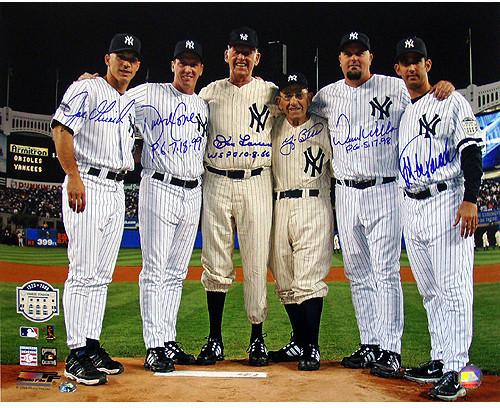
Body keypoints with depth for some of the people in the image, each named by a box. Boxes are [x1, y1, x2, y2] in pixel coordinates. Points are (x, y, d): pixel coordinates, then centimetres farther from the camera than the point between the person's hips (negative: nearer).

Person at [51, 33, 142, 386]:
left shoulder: (131, 104, 20)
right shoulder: (86, 89, -2)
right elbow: (61, 130, -12)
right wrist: (73, 176, -19)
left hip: (117, 190, 8)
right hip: (87, 185, -8)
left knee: (102, 275, 9)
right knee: (83, 272, -9)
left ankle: (92, 346, 17)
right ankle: (77, 355, -4)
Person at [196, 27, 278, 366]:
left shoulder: (271, 93, 8)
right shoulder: (209, 93, 12)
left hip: (256, 184, -1)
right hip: (216, 184, 1)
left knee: (257, 264, -1)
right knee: (215, 264, 3)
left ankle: (257, 338, 10)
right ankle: (215, 340, 12)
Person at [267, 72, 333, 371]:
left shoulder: (324, 128, 6)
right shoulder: (275, 129, 16)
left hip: (313, 206, -4)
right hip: (280, 208, 5)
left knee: (308, 280, -12)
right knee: (285, 282, 8)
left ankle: (312, 347, -3)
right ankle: (299, 342, 21)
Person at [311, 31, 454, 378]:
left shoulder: (395, 88, 2)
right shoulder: (327, 96, 11)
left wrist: (443, 86, -15)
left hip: (384, 192, -4)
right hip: (345, 195, 4)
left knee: (387, 272, -7)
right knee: (358, 275, 8)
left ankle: (390, 350, -2)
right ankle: (370, 346, 17)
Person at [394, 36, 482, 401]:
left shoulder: (452, 102, -1)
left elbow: (471, 152, -10)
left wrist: (470, 200, -20)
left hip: (447, 203, -7)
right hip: (410, 207, 7)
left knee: (453, 289, -8)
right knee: (430, 291, 11)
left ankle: (455, 371, -6)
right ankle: (439, 361, 20)